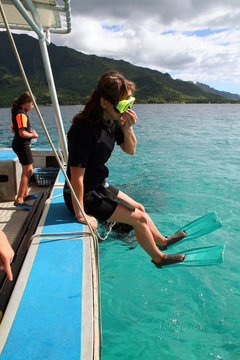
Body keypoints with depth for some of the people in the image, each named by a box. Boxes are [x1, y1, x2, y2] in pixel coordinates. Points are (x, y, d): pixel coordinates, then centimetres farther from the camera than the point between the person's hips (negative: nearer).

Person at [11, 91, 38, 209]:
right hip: (22, 145, -10)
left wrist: (29, 130, 12)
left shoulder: (16, 112, 14)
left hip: (17, 144, 10)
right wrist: (33, 135, -7)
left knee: (27, 171, 20)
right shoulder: (22, 114, -17)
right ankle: (19, 200, -8)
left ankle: (25, 194, 32)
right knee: (28, 171, -8)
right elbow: (22, 133, -23)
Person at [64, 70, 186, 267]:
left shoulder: (114, 120, -5)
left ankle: (162, 241, 43)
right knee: (139, 218, -3)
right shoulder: (85, 129, -30)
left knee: (138, 208, 19)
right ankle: (158, 258, 23)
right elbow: (77, 177, -29)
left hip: (99, 186, 9)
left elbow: (130, 150, 6)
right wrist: (80, 214, -21)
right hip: (84, 195, -8)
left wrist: (128, 128, -14)